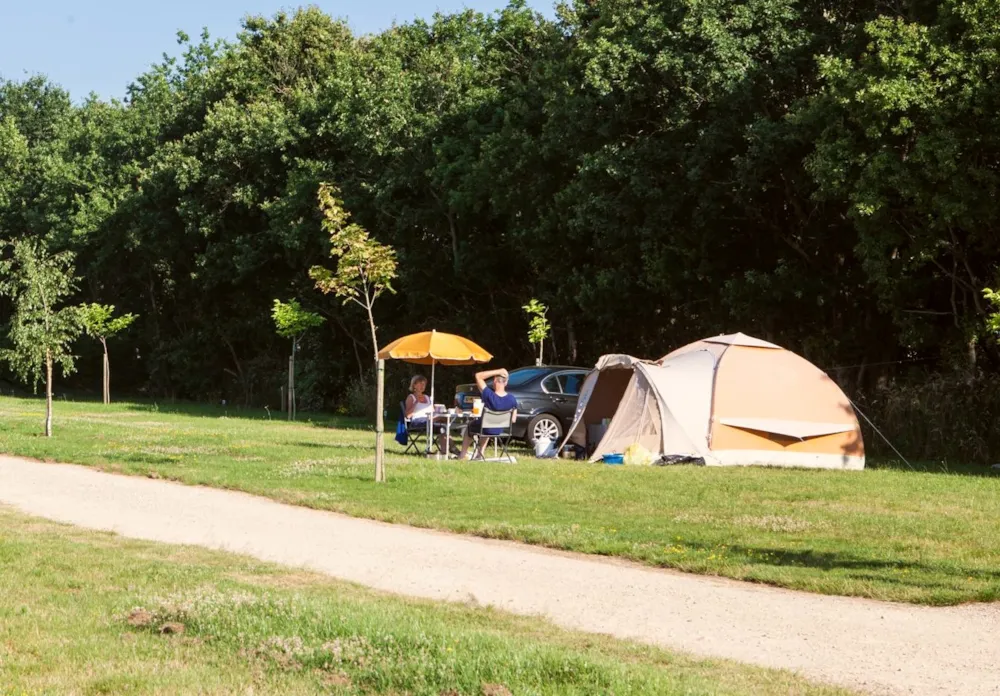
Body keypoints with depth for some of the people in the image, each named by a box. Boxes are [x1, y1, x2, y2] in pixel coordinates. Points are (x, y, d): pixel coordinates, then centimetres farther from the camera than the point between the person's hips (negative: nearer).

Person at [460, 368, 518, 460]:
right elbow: (513, 420, -10)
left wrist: (498, 371, -27)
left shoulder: (489, 395, -32)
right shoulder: (512, 399, -21)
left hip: (486, 430, -3)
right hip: (499, 431, 3)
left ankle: (463, 454, 42)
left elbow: (478, 376, -24)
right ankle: (481, 453, 47)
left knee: (469, 426, 33)